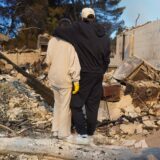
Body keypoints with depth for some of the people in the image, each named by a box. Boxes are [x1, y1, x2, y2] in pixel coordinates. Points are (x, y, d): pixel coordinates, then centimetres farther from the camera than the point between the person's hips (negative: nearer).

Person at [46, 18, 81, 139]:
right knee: (65, 106, 7)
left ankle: (56, 130, 27)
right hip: (65, 79, -5)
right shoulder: (71, 42, -14)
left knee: (57, 104, 20)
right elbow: (74, 63, -17)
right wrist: (76, 81, -12)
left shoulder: (52, 40, 1)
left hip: (53, 77, 5)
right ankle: (64, 133, 17)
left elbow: (48, 60, 7)